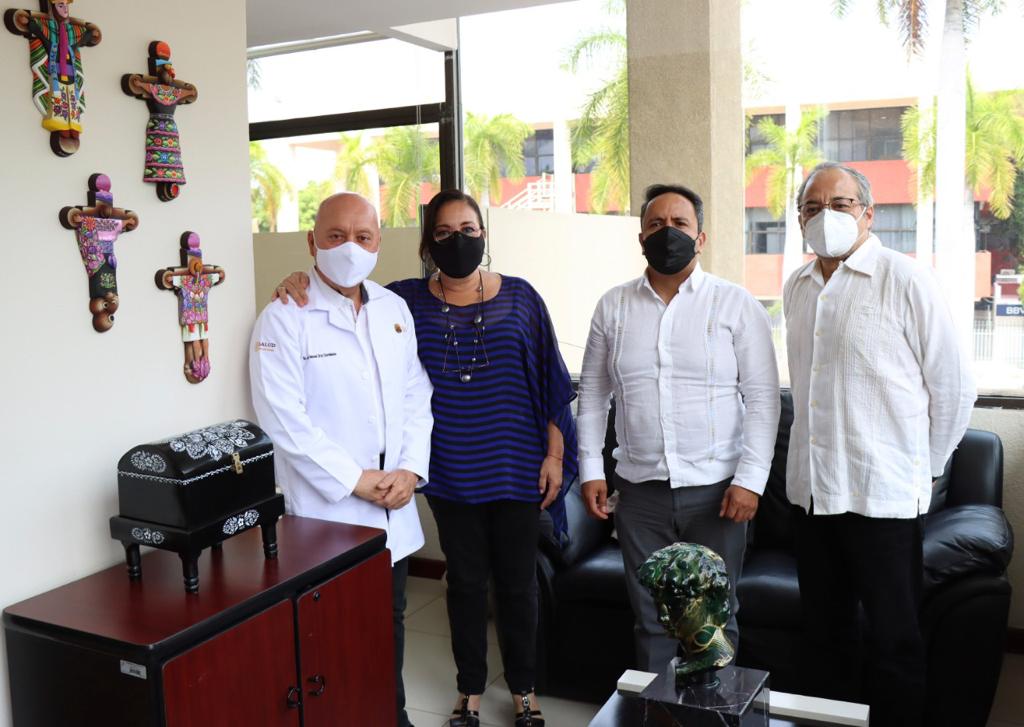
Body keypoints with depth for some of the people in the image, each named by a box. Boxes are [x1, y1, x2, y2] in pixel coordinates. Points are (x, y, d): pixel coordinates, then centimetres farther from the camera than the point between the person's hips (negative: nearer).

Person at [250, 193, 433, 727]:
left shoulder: (395, 308, 9)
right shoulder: (284, 318, -9)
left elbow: (417, 395, 9)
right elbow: (285, 420, -16)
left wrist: (410, 468, -4)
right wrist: (355, 481, -15)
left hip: (395, 507, 6)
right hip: (327, 510, -5)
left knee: (390, 622, 17)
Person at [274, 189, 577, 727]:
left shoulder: (519, 297, -2)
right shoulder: (406, 300, -1)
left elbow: (549, 382, 1)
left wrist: (554, 453, -1)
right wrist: (301, 283, -16)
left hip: (516, 469, 0)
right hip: (451, 473, 0)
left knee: (517, 581, 12)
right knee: (466, 581, 14)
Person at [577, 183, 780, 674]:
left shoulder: (736, 305, -2)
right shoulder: (613, 307, 5)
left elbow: (763, 397, -5)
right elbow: (592, 392, 9)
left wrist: (750, 479, -12)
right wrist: (590, 469, 3)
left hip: (716, 489, -2)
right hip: (640, 490, 2)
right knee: (651, 616, 14)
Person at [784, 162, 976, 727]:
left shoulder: (905, 281, -9)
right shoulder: (796, 288, 10)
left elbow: (954, 388, -5)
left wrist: (923, 468, 2)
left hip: (882, 495, -5)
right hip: (812, 489, 6)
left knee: (894, 642, 7)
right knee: (825, 636, 17)